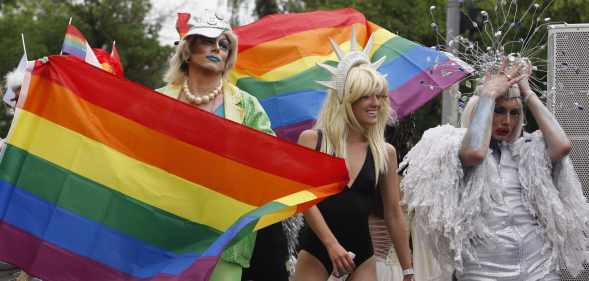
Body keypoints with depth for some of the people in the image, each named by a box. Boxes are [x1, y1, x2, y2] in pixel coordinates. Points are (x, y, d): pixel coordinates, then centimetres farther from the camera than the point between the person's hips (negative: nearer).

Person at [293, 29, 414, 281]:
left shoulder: (385, 152, 5)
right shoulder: (312, 139, -1)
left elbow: (394, 214, 7)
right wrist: (332, 244, -18)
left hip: (361, 253, 2)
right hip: (316, 250, -2)